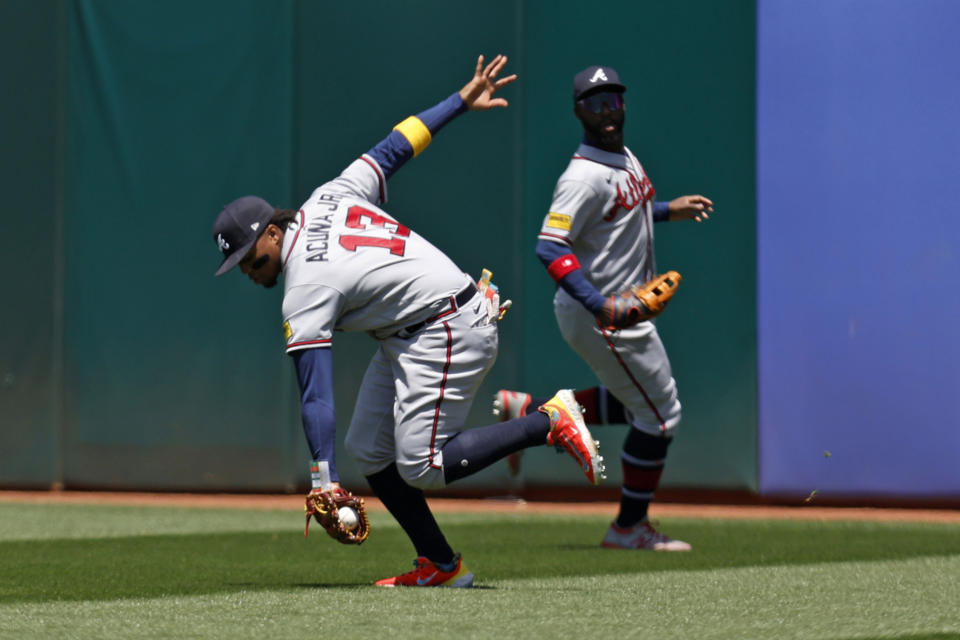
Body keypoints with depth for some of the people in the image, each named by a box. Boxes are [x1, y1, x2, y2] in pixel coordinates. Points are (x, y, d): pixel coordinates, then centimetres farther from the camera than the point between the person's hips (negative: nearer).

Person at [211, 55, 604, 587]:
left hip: (450, 333, -11)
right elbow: (395, 147, 7)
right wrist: (462, 101, 18)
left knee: (421, 466, -16)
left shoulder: (304, 293, -20)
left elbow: (315, 393, -25)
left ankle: (550, 422, -11)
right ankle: (439, 565, 8)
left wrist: (324, 482, -28)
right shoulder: (328, 198, 2)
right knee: (369, 450, 7)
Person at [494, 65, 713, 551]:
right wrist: (602, 305, -37)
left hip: (619, 308, 10)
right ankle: (629, 529, 13)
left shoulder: (624, 159, 7)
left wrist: (669, 210, 16)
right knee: (659, 413, 1)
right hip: (596, 318, -10)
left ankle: (528, 412, 21)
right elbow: (550, 247, -31)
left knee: (632, 402, 25)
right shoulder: (585, 177, -23)